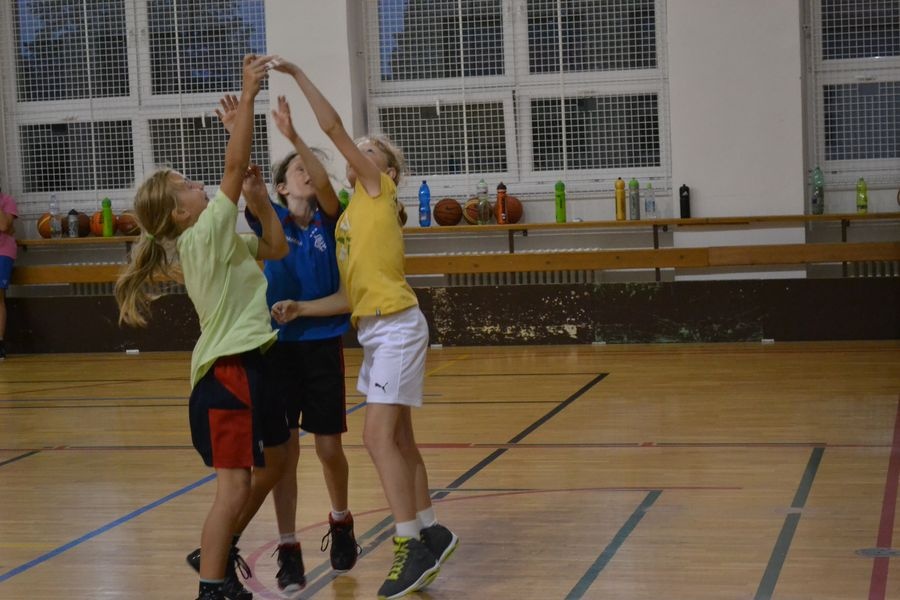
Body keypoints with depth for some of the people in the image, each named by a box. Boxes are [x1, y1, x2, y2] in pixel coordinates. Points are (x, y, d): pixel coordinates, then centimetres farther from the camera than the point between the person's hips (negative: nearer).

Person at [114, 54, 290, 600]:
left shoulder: (219, 240, 11)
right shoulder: (204, 235, -14)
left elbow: (277, 247, 19)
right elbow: (235, 165, -20)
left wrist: (259, 197, 7)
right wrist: (247, 95, -19)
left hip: (249, 364, 10)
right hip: (229, 369, -10)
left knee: (273, 462, 21)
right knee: (235, 484, -10)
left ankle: (220, 552, 33)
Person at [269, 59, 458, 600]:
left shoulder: (379, 190, -2)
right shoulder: (351, 217, 18)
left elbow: (333, 126, -11)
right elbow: (352, 294, 14)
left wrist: (299, 75, -5)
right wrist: (301, 308, 4)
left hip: (397, 328, -9)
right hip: (376, 332, 9)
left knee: (379, 437, -14)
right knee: (398, 440, 13)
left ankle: (411, 546, -10)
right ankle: (431, 533, 24)